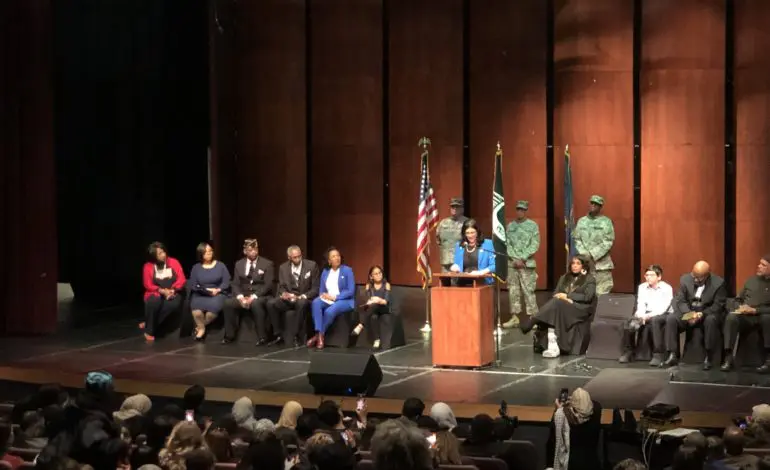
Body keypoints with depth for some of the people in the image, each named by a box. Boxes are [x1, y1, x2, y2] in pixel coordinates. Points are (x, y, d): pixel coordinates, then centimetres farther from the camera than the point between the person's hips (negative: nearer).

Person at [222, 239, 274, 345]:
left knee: (255, 304, -39)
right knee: (228, 303, -25)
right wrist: (240, 297, -15)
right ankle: (230, 336, -15)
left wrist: (253, 297, -21)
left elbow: (268, 285, -9)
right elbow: (235, 284, 7)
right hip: (244, 296, 4)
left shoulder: (267, 264, -1)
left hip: (261, 297, -4)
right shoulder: (239, 264, 11)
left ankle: (262, 337, -32)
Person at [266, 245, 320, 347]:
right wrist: (283, 293, -17)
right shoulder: (283, 268, 6)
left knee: (301, 303, -40)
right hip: (289, 298, 3)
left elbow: (316, 288, -5)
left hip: (305, 299, -3)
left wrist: (303, 296, -20)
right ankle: (279, 334, -11)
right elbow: (281, 287, 8)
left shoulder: (312, 265, -4)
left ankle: (299, 336, -28)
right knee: (271, 303, -25)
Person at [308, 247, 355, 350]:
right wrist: (324, 296, -12)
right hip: (328, 300, 4)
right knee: (315, 302, -30)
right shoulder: (325, 272, 10)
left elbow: (351, 291, -10)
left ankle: (319, 335, -16)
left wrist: (334, 297, -17)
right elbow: (322, 291, 13)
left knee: (329, 311, -36)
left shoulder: (347, 270, -4)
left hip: (345, 301, -4)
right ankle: (319, 334, -35)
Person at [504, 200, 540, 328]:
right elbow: (507, 244, 7)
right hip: (512, 263, 4)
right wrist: (515, 259, -7)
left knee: (528, 291, -7)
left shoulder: (533, 225, 1)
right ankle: (514, 318, 10)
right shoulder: (510, 226, 11)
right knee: (513, 291, 5)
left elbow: (535, 245, -6)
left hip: (527, 263, -4)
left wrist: (523, 259, -12)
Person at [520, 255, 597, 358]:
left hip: (581, 309, -4)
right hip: (563, 307, 4)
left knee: (557, 304, -34)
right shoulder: (564, 278, 23)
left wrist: (567, 296, -11)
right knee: (555, 303, -34)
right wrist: (565, 299, -11)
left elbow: (587, 297, -7)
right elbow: (556, 294, 12)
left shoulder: (590, 279, 7)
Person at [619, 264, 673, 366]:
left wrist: (649, 316, -28)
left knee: (654, 320, -39)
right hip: (647, 314, 4)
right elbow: (641, 305, 0)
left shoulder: (666, 288, -7)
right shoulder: (642, 287, 7)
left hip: (663, 314, -4)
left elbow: (663, 308, -16)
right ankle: (628, 352, -10)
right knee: (630, 322, -23)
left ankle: (658, 355, -36)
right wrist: (641, 316, -22)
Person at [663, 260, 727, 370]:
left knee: (711, 320, -37)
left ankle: (708, 358, -29)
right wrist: (689, 313, -24)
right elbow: (680, 301, -3)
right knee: (670, 318, -23)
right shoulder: (685, 279, -3)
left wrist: (702, 314, -29)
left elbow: (718, 305, -14)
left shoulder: (718, 283, -12)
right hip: (688, 312, 3)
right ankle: (673, 356, -21)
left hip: (708, 313, -3)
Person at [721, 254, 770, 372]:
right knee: (731, 317, -29)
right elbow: (739, 299, 22)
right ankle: (729, 357, -30)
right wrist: (740, 307, 0)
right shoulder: (751, 280, 15)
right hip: (746, 317, 3)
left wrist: (755, 310, -18)